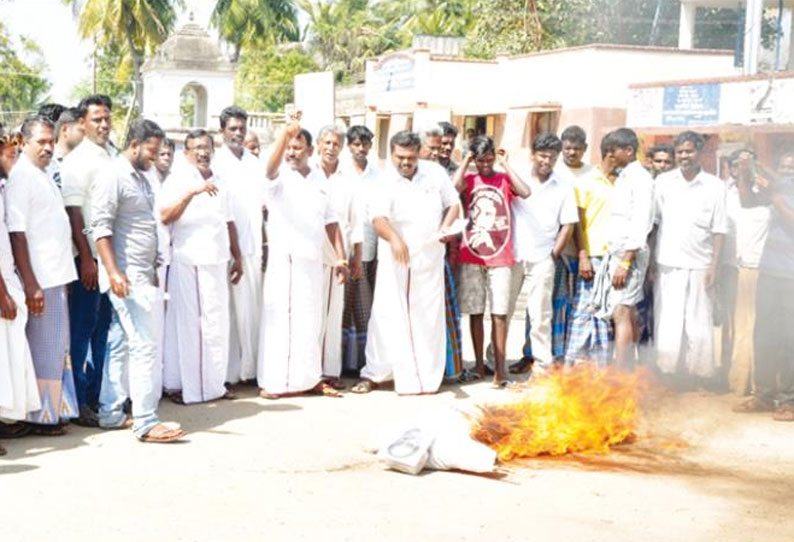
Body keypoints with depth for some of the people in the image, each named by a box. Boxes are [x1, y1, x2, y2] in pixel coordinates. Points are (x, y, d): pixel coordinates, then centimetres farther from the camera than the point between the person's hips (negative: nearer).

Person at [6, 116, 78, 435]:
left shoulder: (44, 176, 15)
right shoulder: (21, 177, -11)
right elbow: (17, 234, -17)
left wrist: (62, 277, 16)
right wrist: (30, 284, -20)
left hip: (56, 276, 9)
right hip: (40, 279, -9)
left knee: (57, 347, 14)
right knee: (44, 349, -3)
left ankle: (55, 409, 24)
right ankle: (41, 416, 7)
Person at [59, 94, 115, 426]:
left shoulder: (113, 157, 13)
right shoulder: (76, 161, -7)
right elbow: (74, 213, -12)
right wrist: (87, 259, -17)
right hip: (89, 256, -6)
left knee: (104, 330, 11)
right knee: (82, 330, 1)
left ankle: (98, 395, 20)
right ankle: (79, 404, 8)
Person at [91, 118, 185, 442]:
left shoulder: (141, 178, 17)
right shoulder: (112, 176, -11)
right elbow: (100, 227, -17)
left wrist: (152, 269, 21)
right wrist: (113, 272, -24)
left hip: (143, 275, 9)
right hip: (126, 277, -9)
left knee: (121, 346, 12)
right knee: (144, 347, -11)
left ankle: (111, 414, 19)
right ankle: (145, 423, -8)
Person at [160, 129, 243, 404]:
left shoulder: (220, 183, 16)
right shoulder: (177, 180, -1)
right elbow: (164, 217, -15)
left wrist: (237, 257, 18)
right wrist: (191, 193, -24)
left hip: (217, 262, 5)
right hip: (186, 262, -5)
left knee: (216, 323, 6)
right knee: (185, 323, -2)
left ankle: (213, 382, 15)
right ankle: (179, 384, 5)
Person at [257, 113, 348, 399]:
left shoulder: (320, 178, 10)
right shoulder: (280, 176, -5)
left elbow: (330, 220, 13)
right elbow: (271, 166, -30)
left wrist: (341, 257, 7)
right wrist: (286, 131, -46)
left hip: (313, 260, 5)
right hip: (283, 260, -4)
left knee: (310, 319, 10)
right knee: (279, 318, -3)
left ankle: (309, 376, 19)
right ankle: (273, 380, 3)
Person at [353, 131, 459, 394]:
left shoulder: (436, 173, 0)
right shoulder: (386, 181, -11)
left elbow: (452, 203, 12)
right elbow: (378, 218, -24)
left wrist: (445, 226, -9)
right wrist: (395, 238, -44)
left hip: (429, 257, 3)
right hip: (395, 259, -3)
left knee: (428, 317, 7)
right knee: (386, 315, -4)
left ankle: (427, 376, 16)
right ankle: (373, 374, 3)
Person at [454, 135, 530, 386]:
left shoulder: (504, 179, 8)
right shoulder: (469, 180, 8)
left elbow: (525, 192, -12)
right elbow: (454, 187, -15)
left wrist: (505, 164, -5)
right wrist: (466, 160, -4)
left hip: (500, 256, -1)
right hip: (471, 257, 1)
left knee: (499, 313, -4)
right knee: (475, 312, 6)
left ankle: (500, 369, -5)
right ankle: (479, 364, 16)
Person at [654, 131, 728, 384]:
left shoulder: (714, 186, 2)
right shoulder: (663, 181, 5)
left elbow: (718, 230, 3)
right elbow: (652, 221, 6)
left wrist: (714, 266, -2)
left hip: (699, 265, -1)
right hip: (668, 264, 1)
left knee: (698, 323, 3)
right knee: (668, 321, 3)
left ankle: (700, 373, 13)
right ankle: (668, 372, 12)